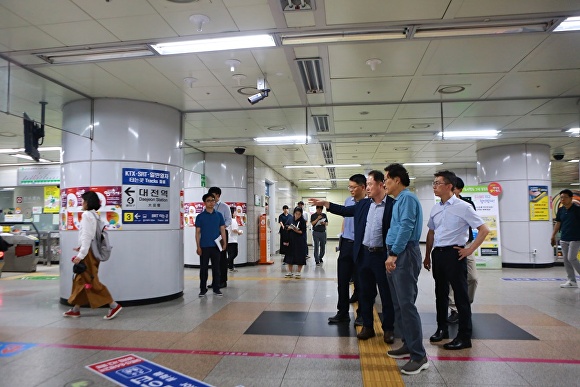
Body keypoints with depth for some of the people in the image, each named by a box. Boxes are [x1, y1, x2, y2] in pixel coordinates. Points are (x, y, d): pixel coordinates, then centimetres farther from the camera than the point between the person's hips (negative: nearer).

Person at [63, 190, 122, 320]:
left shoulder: (86, 215, -14)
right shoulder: (94, 215, 14)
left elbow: (86, 236, -20)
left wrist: (81, 254, -21)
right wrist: (81, 248, 21)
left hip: (88, 252, -10)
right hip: (91, 251, 10)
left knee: (92, 282, -6)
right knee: (80, 280, 15)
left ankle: (114, 306, -6)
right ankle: (75, 310, 24)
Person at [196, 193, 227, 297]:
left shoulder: (219, 215, 6)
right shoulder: (200, 216, 1)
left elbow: (222, 230, 8)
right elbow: (198, 232, 1)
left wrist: (224, 243, 0)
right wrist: (198, 246, -4)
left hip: (216, 246, 1)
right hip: (204, 246, -1)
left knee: (216, 268, 7)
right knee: (203, 268, 5)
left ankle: (216, 288, 17)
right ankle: (203, 289, 15)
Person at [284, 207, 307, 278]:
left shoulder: (303, 221, -7)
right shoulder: (290, 219, 4)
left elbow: (303, 232, -9)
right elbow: (286, 227, 11)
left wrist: (297, 231, -25)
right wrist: (289, 227, -9)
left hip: (299, 242, -4)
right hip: (291, 240, 4)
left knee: (299, 257, 1)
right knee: (290, 255, 10)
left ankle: (298, 272, 16)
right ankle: (290, 272, 23)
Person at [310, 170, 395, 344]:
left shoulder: (393, 205, -10)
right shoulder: (363, 204, 8)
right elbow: (345, 210, 18)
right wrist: (324, 203, 12)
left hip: (382, 256, -5)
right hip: (363, 254, 5)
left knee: (387, 294, 7)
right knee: (365, 293, 14)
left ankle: (388, 329, 22)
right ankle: (367, 326, 27)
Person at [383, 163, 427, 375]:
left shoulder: (407, 198, -11)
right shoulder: (398, 200, 19)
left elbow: (406, 227, -20)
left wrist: (393, 254, -21)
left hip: (404, 254, -10)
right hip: (396, 255, 10)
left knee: (406, 304, -9)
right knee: (398, 304, 14)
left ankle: (419, 355, -3)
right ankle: (408, 344, 24)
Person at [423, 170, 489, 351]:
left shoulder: (462, 207, -10)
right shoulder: (435, 209, 8)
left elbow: (484, 230, -9)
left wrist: (469, 250, -12)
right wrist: (427, 255, 16)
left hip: (454, 254, -6)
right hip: (437, 254, 6)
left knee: (460, 294, 2)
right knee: (440, 293, 16)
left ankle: (464, 337, 13)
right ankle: (442, 329, 31)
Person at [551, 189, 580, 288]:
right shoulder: (560, 210, 7)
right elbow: (558, 223, 14)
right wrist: (553, 236, 13)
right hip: (564, 239, 6)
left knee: (571, 258, -11)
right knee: (566, 259, 6)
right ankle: (572, 281, 15)